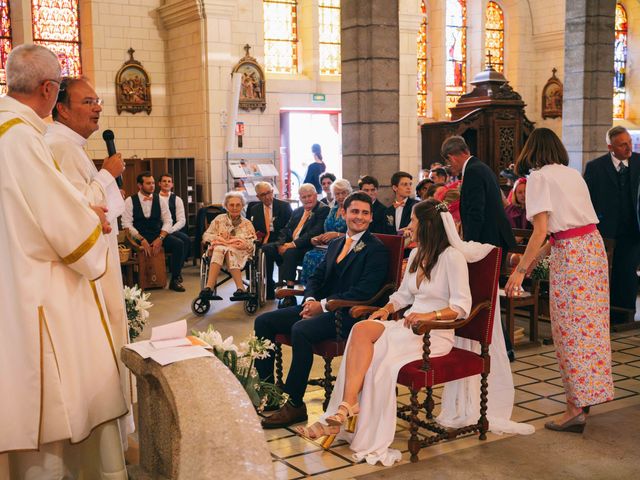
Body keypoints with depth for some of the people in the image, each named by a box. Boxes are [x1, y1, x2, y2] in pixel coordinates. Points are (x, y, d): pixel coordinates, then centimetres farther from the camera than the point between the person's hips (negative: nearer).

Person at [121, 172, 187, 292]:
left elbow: (168, 221, 5)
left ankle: (175, 280, -10)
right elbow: (127, 224, -6)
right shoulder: (130, 201, 1)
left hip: (158, 236, 3)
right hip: (139, 237, -3)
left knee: (178, 244, -22)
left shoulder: (159, 200, 10)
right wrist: (142, 240, -19)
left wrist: (160, 238, -12)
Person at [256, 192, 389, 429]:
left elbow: (364, 291, -16)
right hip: (320, 306, 8)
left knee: (301, 330, -34)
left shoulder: (376, 250, -5)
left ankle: (295, 404, -22)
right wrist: (310, 299, -5)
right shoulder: (335, 244, 20)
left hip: (348, 314, -8)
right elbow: (316, 277, 19)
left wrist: (323, 305, -18)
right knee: (264, 321, -4)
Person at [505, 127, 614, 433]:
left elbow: (541, 230, -13)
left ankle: (576, 409, 1)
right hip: (594, 246, 8)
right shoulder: (572, 174, 17)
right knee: (592, 325, 13)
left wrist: (520, 270, -8)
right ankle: (586, 396, 24)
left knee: (571, 330, -3)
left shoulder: (539, 177, -6)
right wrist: (536, 258, 22)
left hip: (570, 254, -8)